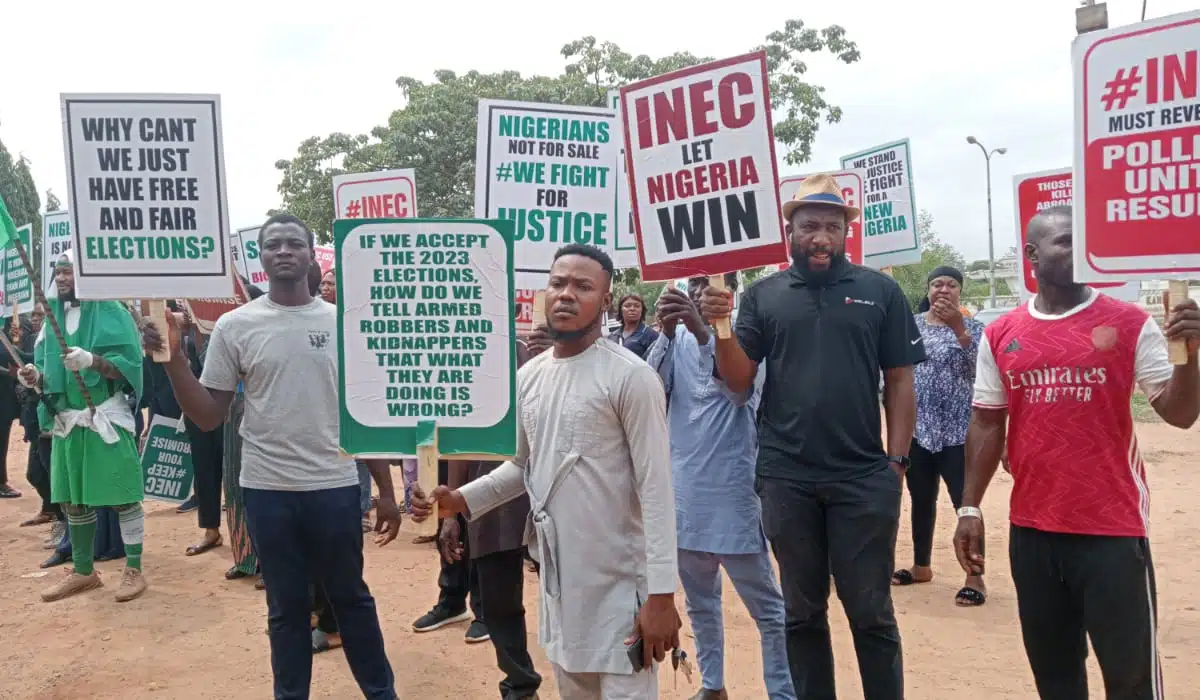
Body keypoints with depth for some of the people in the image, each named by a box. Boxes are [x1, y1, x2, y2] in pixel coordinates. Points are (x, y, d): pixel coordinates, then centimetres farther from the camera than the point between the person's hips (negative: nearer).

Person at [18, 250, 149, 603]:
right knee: (73, 499, 12)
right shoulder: (53, 316, 12)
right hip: (65, 420, 6)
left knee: (123, 496, -1)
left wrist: (93, 360, -26)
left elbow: (128, 365, -11)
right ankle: (83, 570, 26)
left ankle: (134, 570, 8)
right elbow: (49, 371, 16)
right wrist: (36, 377, -5)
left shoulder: (110, 312, -5)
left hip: (105, 419, -6)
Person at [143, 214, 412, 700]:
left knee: (351, 597, 15)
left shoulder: (343, 323, 0)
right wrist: (172, 358, -15)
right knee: (286, 607, 14)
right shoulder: (235, 326, -2)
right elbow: (208, 417, -1)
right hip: (268, 490, 0)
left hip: (336, 486, 0)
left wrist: (386, 490, 3)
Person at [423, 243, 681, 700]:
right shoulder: (528, 377, 6)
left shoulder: (630, 377, -14)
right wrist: (464, 498, 2)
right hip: (557, 578, 7)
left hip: (619, 581, -6)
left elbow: (656, 489, -16)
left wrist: (660, 594, -18)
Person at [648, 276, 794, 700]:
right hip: (684, 485, 5)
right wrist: (667, 332, -24)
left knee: (766, 605, 0)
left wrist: (702, 332, -39)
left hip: (734, 488, -5)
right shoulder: (678, 338, 7)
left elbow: (742, 390, -25)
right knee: (699, 600, 18)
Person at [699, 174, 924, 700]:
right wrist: (720, 328, -15)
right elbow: (739, 381, 2)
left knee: (870, 611, 8)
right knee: (802, 611, 14)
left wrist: (897, 461, -3)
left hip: (864, 477, -1)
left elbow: (899, 381, 3)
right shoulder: (763, 295, 5)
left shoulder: (880, 291, 2)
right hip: (785, 479, 1)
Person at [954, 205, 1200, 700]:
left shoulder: (1131, 325, -3)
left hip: (1113, 529, -3)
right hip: (1031, 530, 3)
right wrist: (970, 508, 6)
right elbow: (986, 425, 9)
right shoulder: (1000, 335, 4)